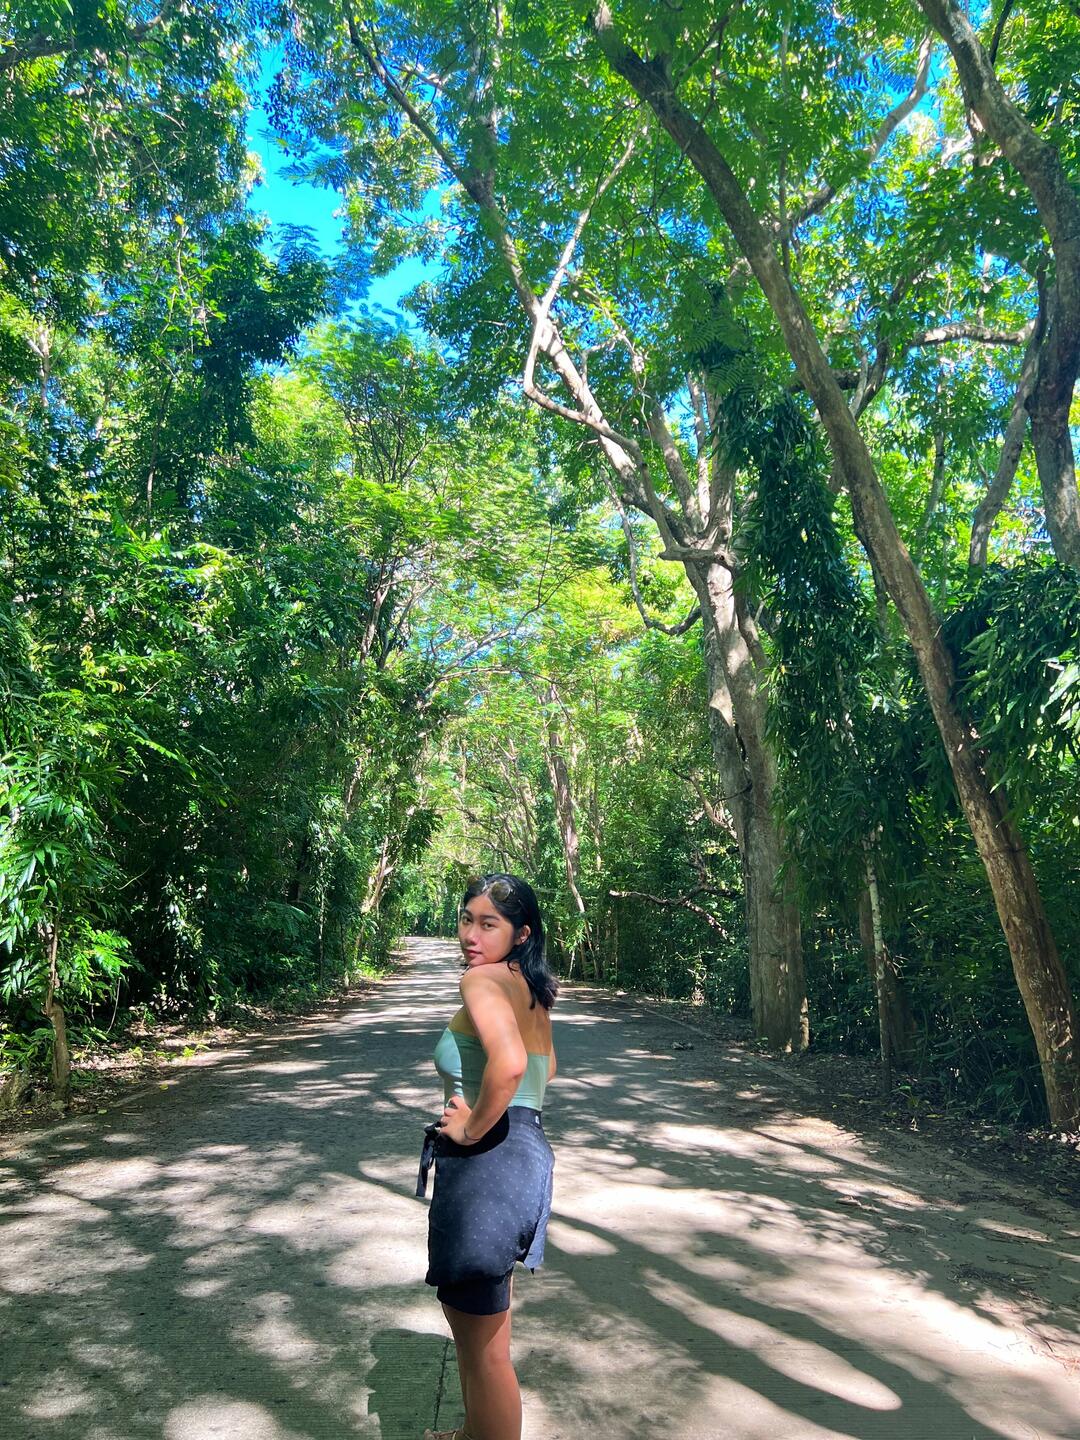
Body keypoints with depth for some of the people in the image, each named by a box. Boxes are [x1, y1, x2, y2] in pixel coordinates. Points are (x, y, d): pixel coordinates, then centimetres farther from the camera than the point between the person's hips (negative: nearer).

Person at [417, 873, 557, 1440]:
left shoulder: (484, 978, -19)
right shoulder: (529, 986, 9)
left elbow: (509, 1063, -38)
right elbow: (545, 1066, 25)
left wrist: (472, 1126, -22)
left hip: (489, 1159, -11)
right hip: (523, 1147, 11)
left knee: (483, 1344, 8)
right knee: (465, 1310, 31)